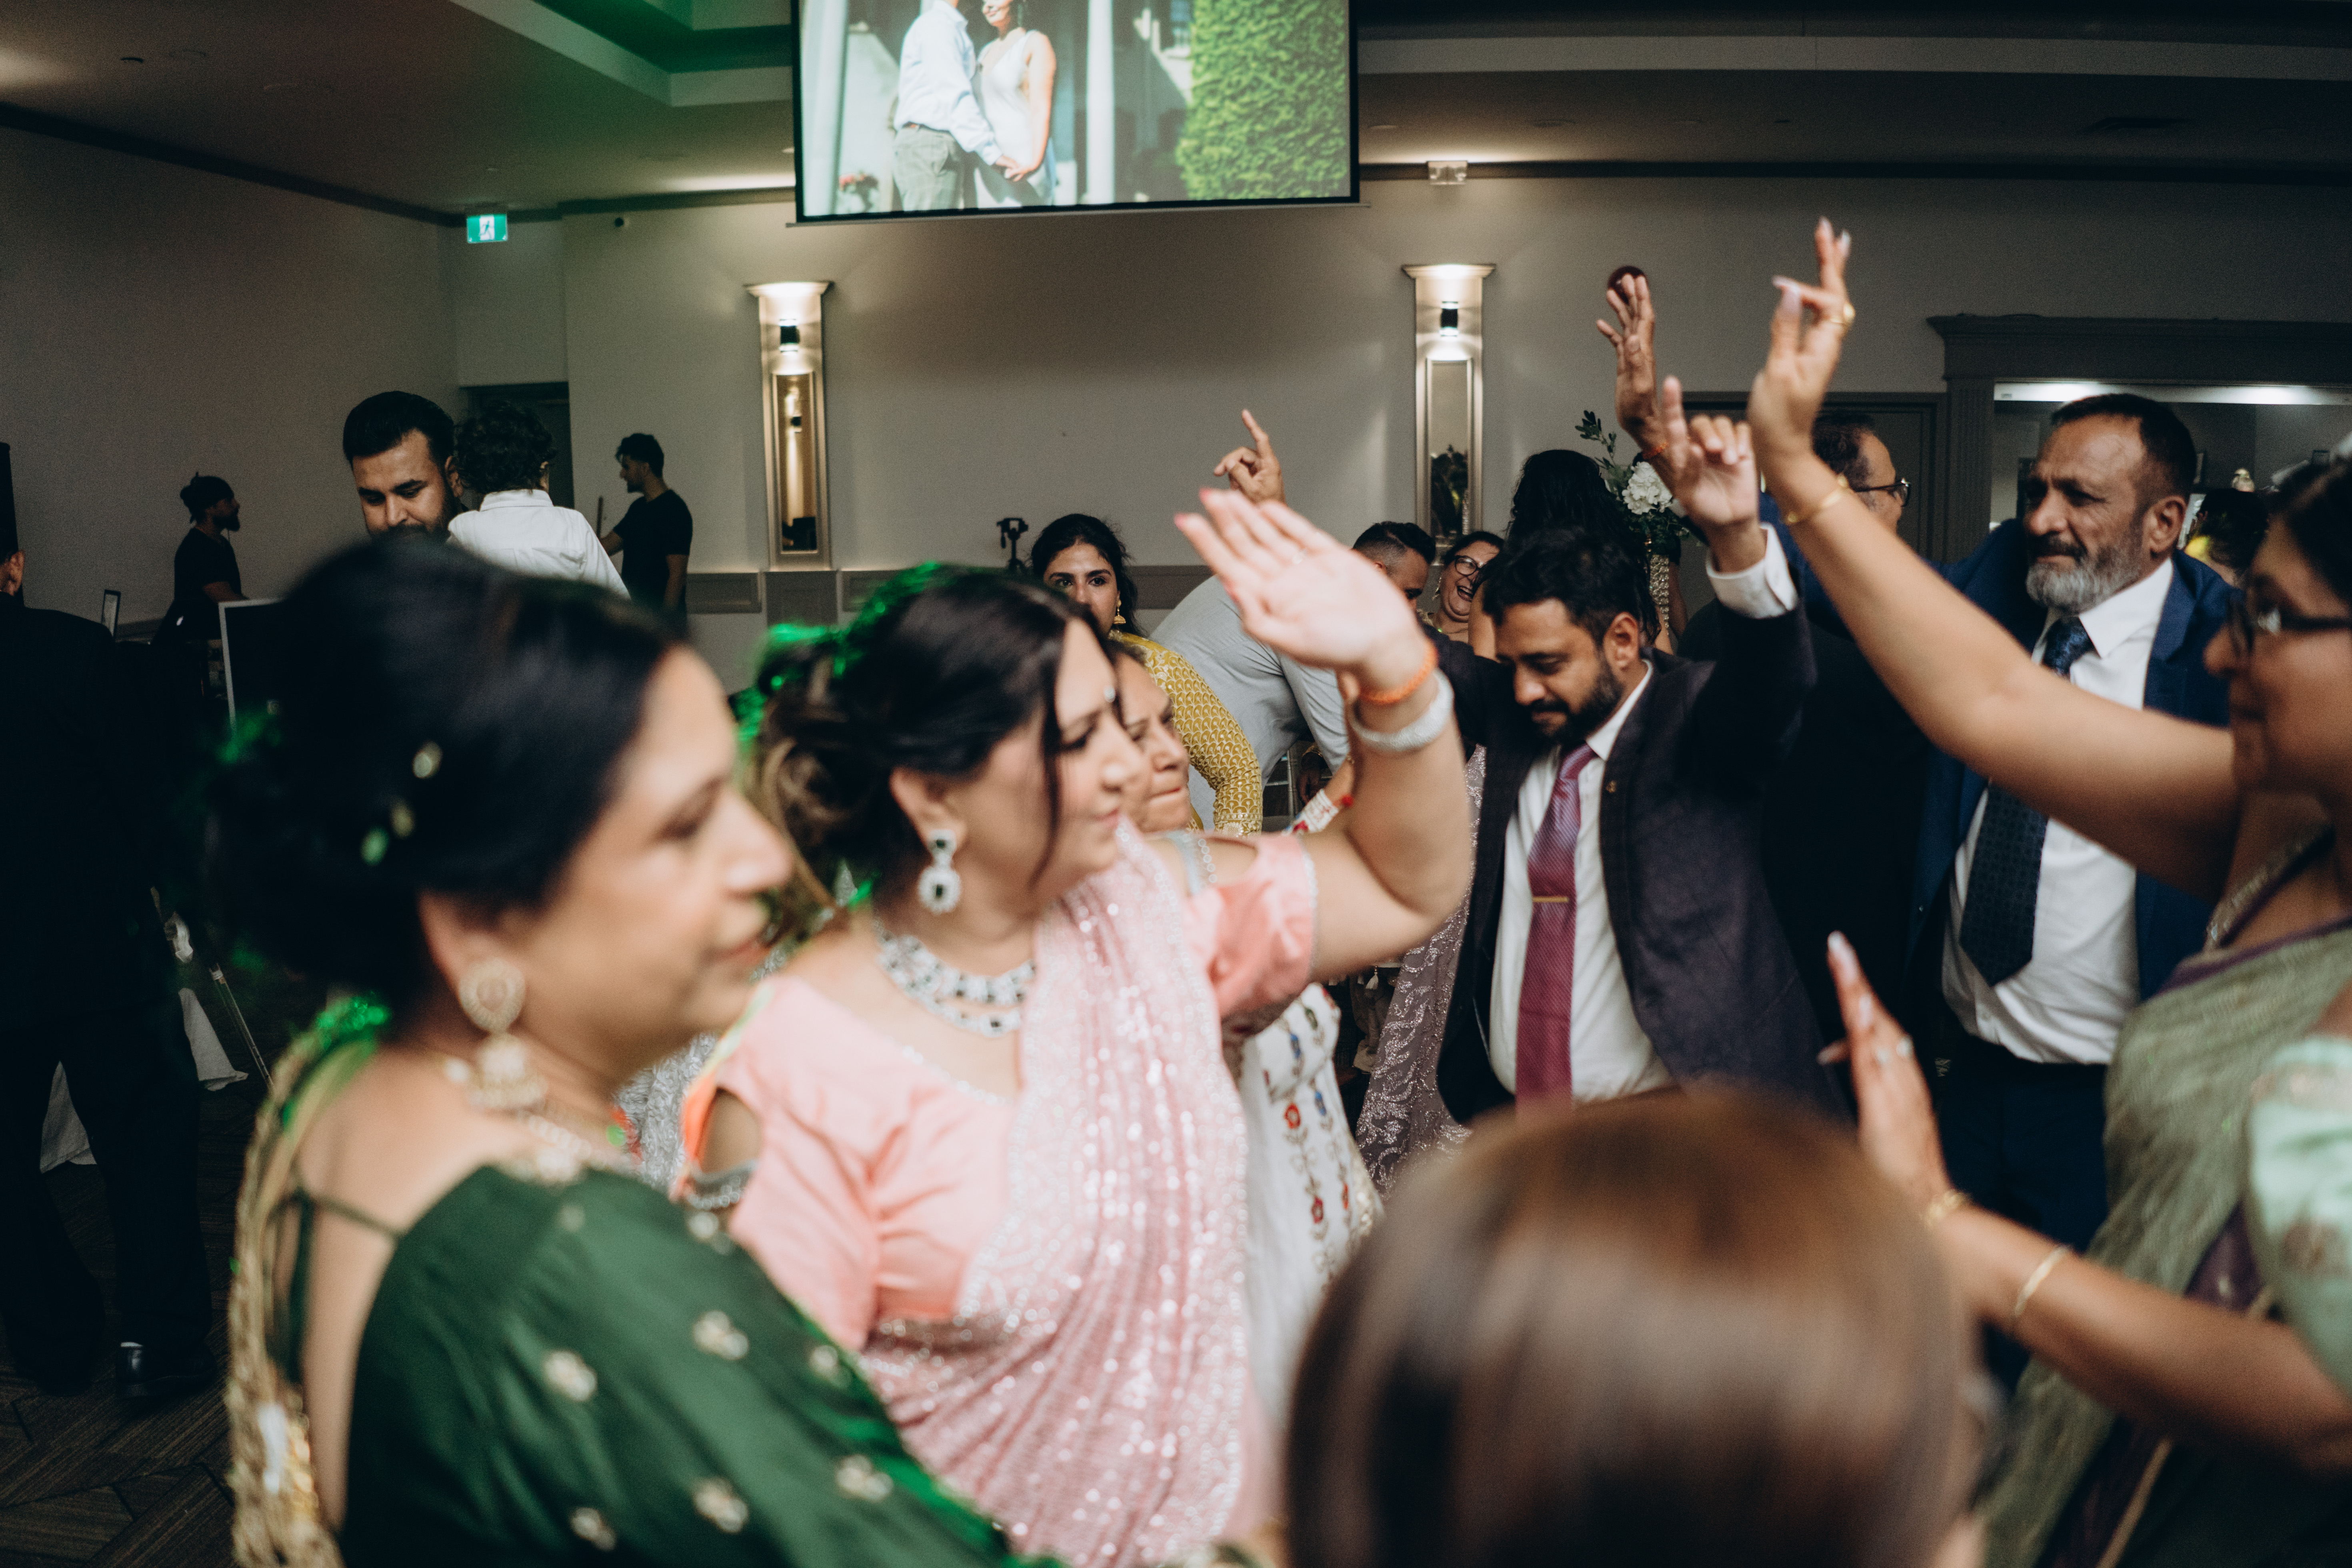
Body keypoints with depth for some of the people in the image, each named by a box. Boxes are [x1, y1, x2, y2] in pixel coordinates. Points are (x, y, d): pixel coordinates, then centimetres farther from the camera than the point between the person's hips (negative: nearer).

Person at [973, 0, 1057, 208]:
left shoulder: (1037, 43, -2)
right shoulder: (987, 53, 20)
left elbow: (1042, 110, -12)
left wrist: (1034, 163, -24)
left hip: (1022, 165, -7)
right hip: (991, 171, 7)